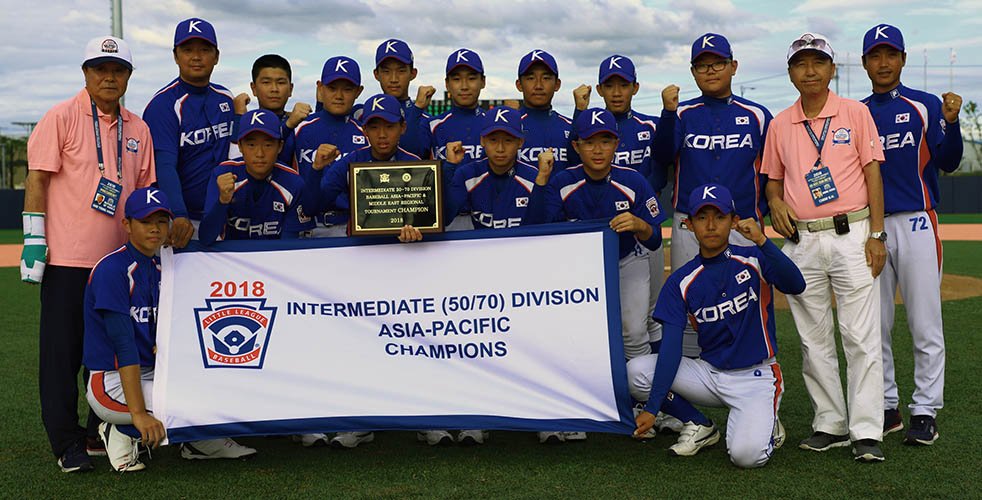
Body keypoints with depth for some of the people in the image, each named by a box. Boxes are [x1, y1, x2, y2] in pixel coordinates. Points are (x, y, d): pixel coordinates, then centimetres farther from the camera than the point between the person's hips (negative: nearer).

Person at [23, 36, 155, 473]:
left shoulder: (138, 129, 12)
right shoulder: (62, 117, -2)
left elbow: (146, 190, 15)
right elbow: (37, 179, -5)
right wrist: (34, 240, -11)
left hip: (118, 258, 5)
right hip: (67, 256, -5)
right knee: (62, 351, 1)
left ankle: (104, 432, 23)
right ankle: (66, 442, 10)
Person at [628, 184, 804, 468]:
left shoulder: (754, 260, -5)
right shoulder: (681, 282, -1)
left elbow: (796, 285, -25)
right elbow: (671, 346, -8)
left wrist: (762, 241, -37)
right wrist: (652, 407, -17)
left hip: (756, 377, -3)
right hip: (709, 374, 3)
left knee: (746, 454, -26)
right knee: (636, 371, -19)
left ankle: (766, 424, 11)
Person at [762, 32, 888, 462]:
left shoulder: (855, 113, 4)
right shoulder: (779, 125, 11)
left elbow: (872, 172, 1)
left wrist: (876, 234, -6)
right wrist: (775, 203, -5)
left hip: (851, 235, -3)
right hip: (801, 242, 3)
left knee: (862, 337, -5)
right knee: (813, 341, 7)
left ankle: (866, 432, -1)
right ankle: (831, 426, 17)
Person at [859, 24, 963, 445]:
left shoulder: (926, 106, 4)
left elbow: (948, 162, -5)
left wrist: (951, 122, -19)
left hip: (916, 223, -3)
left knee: (925, 324, -3)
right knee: (874, 326, 7)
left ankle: (925, 411, 6)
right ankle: (886, 407, 18)